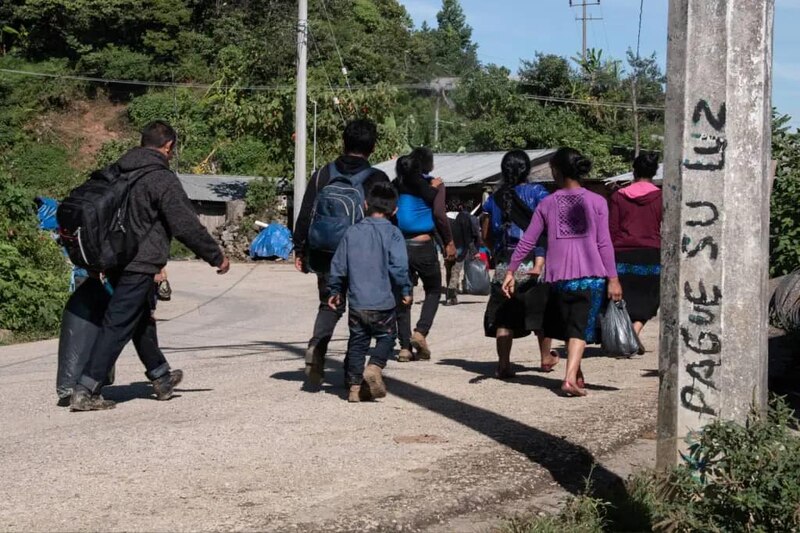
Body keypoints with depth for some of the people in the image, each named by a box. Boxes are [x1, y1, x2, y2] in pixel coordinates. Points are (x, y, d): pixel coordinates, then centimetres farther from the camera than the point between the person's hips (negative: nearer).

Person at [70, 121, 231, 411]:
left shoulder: (118, 171, 10)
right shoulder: (162, 178, -14)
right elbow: (187, 226, -14)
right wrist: (217, 257, -4)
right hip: (140, 265, -9)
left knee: (142, 319, 22)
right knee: (117, 325, -6)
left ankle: (161, 377, 38)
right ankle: (85, 391, -8)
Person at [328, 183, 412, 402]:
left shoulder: (352, 232, 6)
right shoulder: (392, 233, -6)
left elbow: (338, 266, 10)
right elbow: (398, 267, -14)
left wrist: (335, 291, 22)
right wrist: (405, 291, -1)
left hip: (356, 303, 3)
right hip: (382, 302, -3)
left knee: (357, 342, 13)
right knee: (386, 337, 13)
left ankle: (355, 385, 11)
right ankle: (374, 367, -10)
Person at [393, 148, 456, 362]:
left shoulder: (397, 184, 6)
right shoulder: (434, 185, -3)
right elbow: (439, 215, -12)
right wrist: (449, 242, -3)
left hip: (399, 245, 3)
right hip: (424, 245, -3)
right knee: (433, 291, 17)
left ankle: (405, 347, 5)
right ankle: (421, 331, -3)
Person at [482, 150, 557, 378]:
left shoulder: (495, 198, 8)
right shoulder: (536, 192, -2)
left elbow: (486, 235, 11)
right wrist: (540, 261, -15)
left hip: (503, 265, 2)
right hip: (531, 262, -2)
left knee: (504, 316, 4)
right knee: (542, 311, 15)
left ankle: (503, 364, -1)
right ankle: (546, 358, 27)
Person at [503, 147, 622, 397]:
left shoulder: (547, 204, 5)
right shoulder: (596, 201, 1)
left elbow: (527, 241, 4)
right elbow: (604, 243, -4)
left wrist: (511, 271, 10)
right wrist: (612, 278, -2)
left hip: (559, 276, 2)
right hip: (591, 276, -2)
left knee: (568, 327, 18)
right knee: (580, 328, -4)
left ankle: (577, 375, 27)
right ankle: (570, 378, -19)